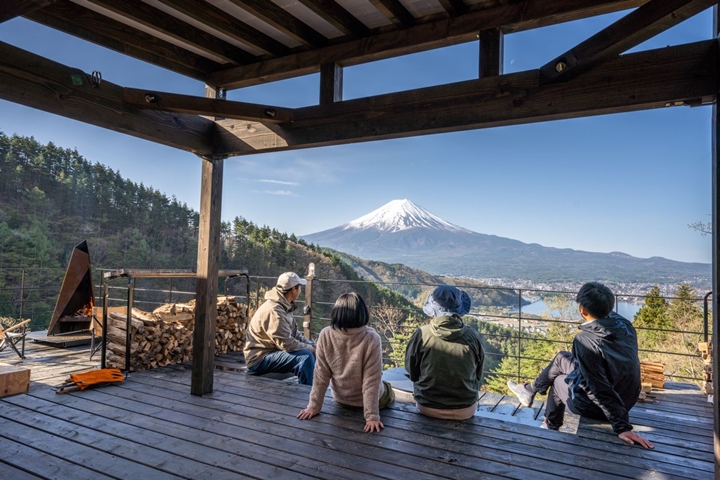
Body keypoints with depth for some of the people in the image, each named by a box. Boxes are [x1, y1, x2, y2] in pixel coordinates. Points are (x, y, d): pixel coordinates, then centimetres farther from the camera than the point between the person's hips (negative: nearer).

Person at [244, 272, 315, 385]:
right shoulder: (274, 310, -25)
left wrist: (311, 345, -4)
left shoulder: (285, 306, 6)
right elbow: (287, 344, -28)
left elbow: (294, 333, 10)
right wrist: (310, 348, -15)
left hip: (272, 350, 11)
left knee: (310, 346, 13)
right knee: (306, 356, -26)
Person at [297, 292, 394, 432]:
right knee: (388, 391, 33)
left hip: (341, 400, 3)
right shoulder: (371, 339, -30)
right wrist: (372, 416, -18)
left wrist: (314, 406, -5)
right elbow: (371, 381, -26)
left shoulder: (325, 335, -22)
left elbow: (321, 375, -15)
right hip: (367, 400, -3)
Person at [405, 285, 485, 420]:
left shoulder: (422, 334, -17)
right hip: (465, 411, 1)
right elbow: (478, 376, 1)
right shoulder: (472, 336, -13)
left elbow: (412, 373, -4)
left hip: (427, 408, -1)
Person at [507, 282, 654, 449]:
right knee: (562, 358, 19)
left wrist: (622, 427, -26)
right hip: (628, 398, 6)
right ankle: (531, 390, 42)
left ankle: (551, 431, 49)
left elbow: (600, 389, -31)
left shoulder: (584, 340, -31)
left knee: (558, 381, 25)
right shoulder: (625, 325, -13)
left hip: (599, 406, -6)